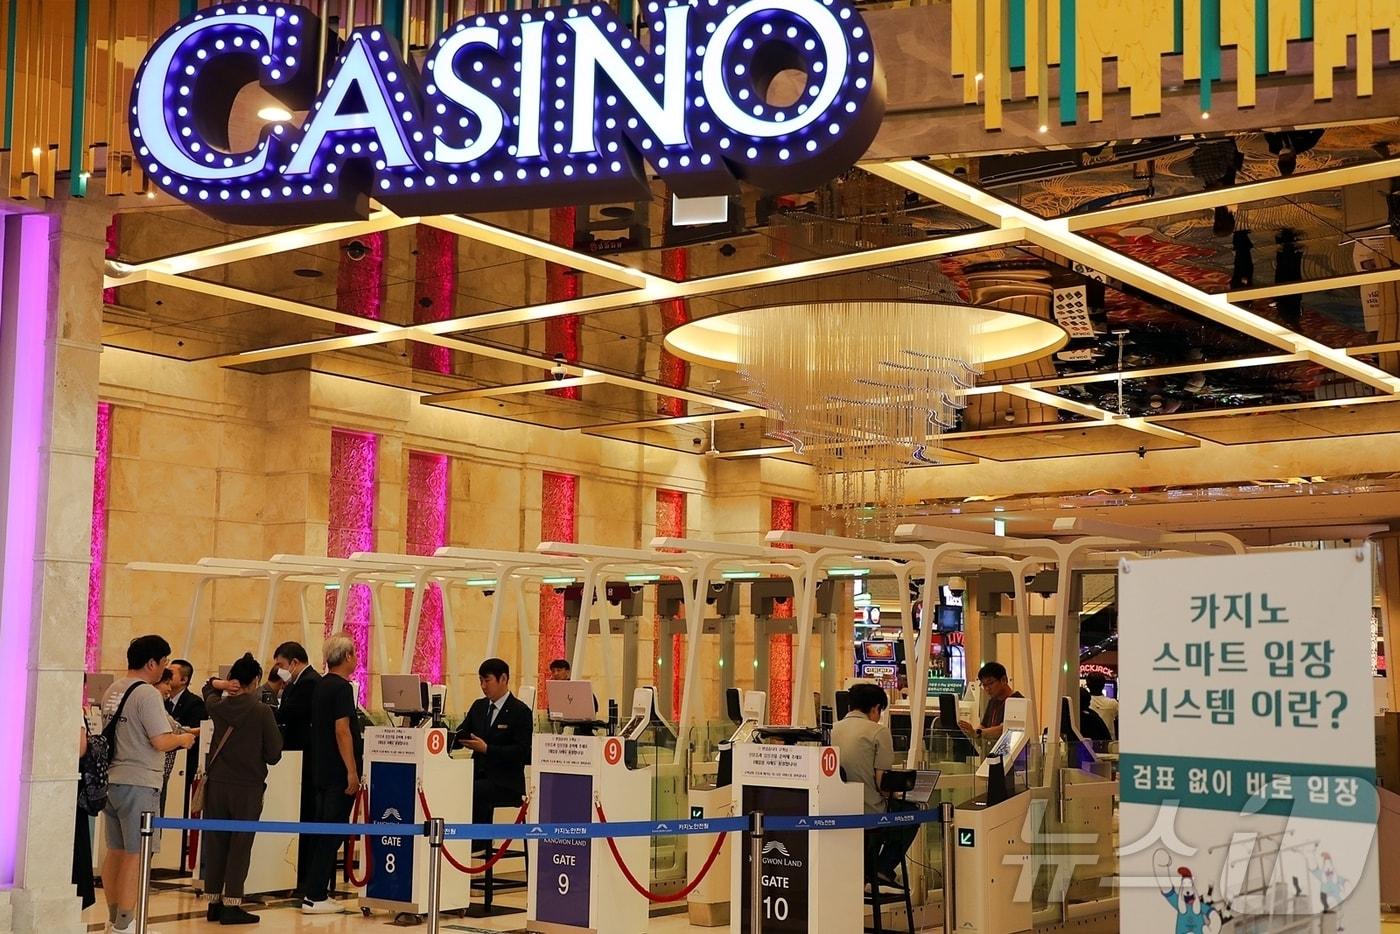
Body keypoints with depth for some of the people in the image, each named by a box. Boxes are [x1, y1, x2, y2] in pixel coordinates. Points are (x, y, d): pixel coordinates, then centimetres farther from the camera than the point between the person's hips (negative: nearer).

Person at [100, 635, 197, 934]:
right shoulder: (148, 694, -14)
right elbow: (161, 742, -19)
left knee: (115, 852, 14)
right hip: (139, 783, -9)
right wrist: (183, 739, 1)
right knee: (135, 855, -3)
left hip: (112, 780, 9)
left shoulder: (112, 691, 12)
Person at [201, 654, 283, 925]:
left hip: (217, 784, 4)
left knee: (215, 843, 12)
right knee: (240, 846, 1)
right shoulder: (262, 711, -11)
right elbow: (274, 754, -9)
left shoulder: (218, 706, 1)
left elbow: (208, 687, 26)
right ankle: (232, 905, 0)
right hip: (247, 787, -4)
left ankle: (214, 902, 17)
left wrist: (222, 685, 6)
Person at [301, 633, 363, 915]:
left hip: (321, 770, 9)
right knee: (332, 833, -6)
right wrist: (352, 771, -20)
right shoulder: (341, 687, -15)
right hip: (338, 772, -9)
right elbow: (342, 730, -20)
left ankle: (315, 891, 18)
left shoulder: (321, 685, 13)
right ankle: (315, 896, -5)